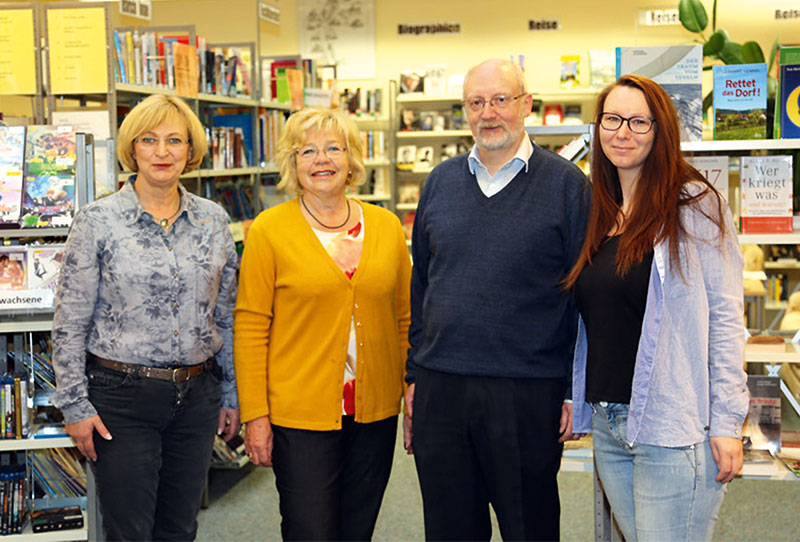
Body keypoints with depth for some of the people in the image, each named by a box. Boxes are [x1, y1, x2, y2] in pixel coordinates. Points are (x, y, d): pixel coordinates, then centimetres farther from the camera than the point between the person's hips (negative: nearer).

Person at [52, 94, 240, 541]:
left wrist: (231, 394, 11)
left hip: (197, 394, 4)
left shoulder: (214, 220, 4)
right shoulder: (98, 221, -6)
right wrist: (75, 405, -6)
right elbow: (70, 324, -4)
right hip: (122, 393, -3)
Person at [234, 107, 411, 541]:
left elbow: (404, 316, 11)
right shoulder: (270, 229, -5)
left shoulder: (386, 226, 6)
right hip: (301, 413, -3)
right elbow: (250, 326, -5)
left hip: (375, 412, 4)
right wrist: (255, 415, -8)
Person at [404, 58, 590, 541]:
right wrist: (413, 374, 12)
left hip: (529, 395, -4)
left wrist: (575, 390, -7)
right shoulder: (441, 181, 10)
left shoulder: (566, 184, -3)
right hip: (440, 391, 4)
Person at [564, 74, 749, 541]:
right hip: (607, 424, 7)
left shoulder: (694, 204, -6)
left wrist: (727, 422, -14)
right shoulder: (601, 213, 13)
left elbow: (725, 317, -10)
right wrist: (574, 398, 15)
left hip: (672, 430, -6)